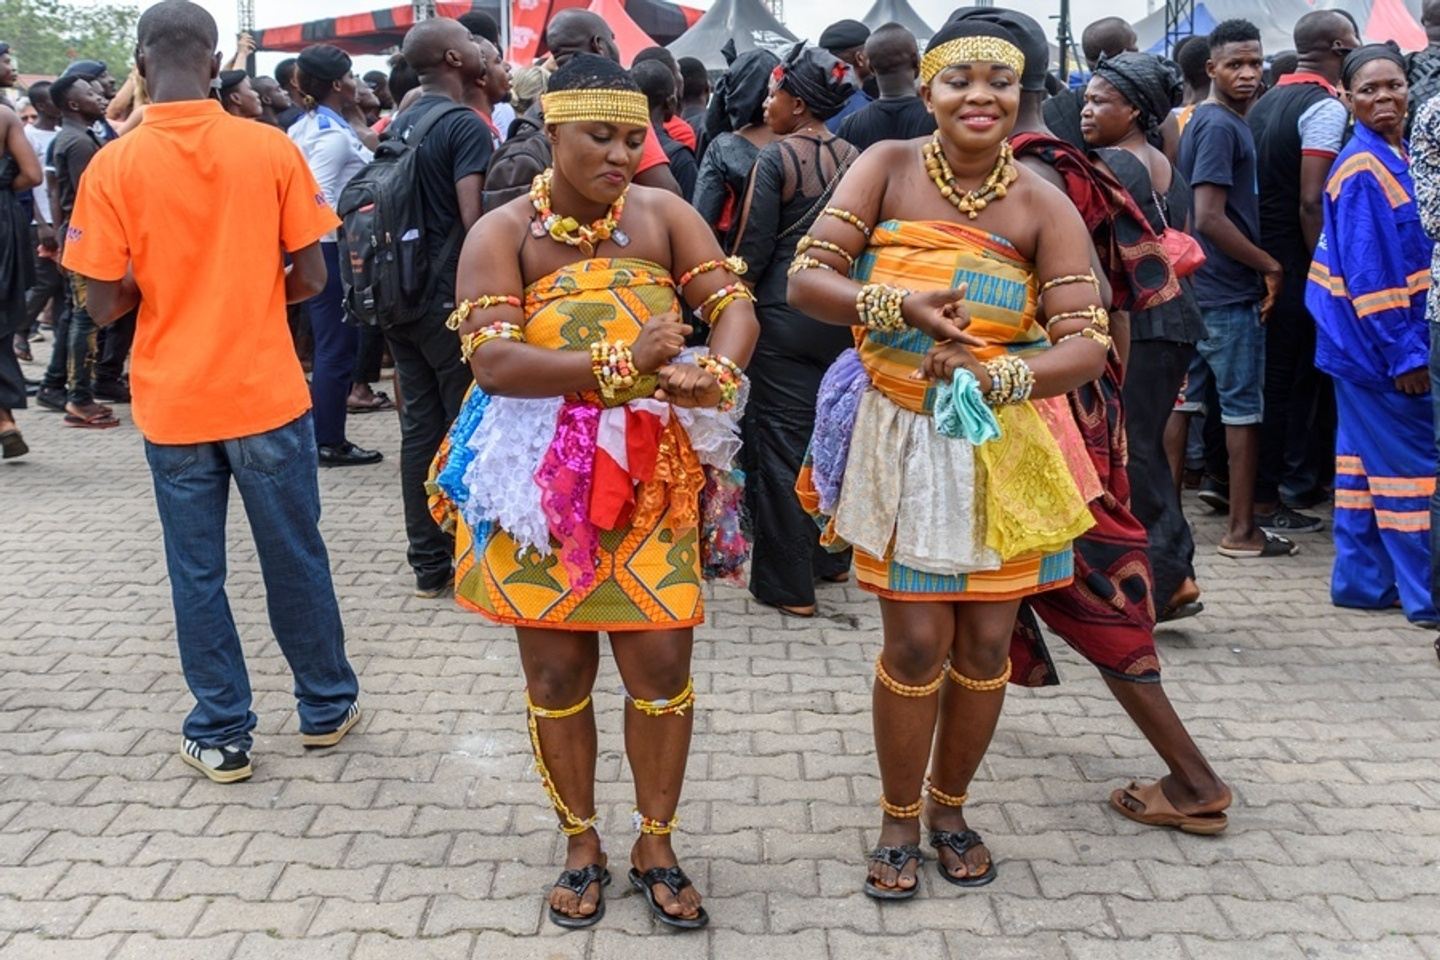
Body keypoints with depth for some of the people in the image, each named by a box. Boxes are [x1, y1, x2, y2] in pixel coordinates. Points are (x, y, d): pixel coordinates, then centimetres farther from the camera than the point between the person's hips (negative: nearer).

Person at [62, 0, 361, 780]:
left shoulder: (113, 166, -8)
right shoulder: (271, 148, -7)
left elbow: (104, 303, -7)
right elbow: (311, 277, -4)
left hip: (173, 403, 0)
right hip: (266, 393, 0)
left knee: (196, 570, 10)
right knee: (294, 557, 14)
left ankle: (220, 736, 18)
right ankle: (327, 706, 28)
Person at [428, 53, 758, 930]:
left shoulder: (663, 215, 0)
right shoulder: (503, 233, -8)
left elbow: (736, 306, -6)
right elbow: (493, 361, -20)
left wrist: (715, 375, -28)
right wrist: (621, 363, -27)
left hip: (651, 476, 2)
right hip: (542, 481, -1)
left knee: (662, 664, 2)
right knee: (556, 672, 9)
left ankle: (656, 846, 22)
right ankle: (582, 845, 28)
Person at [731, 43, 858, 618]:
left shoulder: (776, 157, -10)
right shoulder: (854, 158, 5)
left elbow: (753, 247, -11)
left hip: (785, 314, -5)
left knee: (781, 442, 2)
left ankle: (788, 583, 6)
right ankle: (831, 558, 29)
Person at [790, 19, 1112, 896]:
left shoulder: (1043, 207, -7)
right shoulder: (888, 167, -5)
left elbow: (1088, 345, -12)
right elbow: (806, 279, -11)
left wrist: (992, 376, -29)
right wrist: (900, 308, -26)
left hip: (1007, 443, 1)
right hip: (904, 442, -1)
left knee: (987, 640, 9)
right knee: (916, 642, 2)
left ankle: (949, 805, 32)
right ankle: (900, 819, 25)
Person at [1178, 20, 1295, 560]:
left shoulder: (1201, 121, 14)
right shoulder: (1221, 126, -15)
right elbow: (1210, 218, -23)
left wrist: (1260, 265, 14)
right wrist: (1270, 267, -14)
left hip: (1197, 286, 9)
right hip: (1230, 291, -9)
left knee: (1184, 397, 11)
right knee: (1244, 407, -1)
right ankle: (1242, 531, 5)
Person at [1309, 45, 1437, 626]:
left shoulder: (1393, 158, 12)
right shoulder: (1365, 170, -17)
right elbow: (1367, 275, -20)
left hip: (1365, 345, 9)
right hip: (1376, 344, -9)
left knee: (1363, 459, 13)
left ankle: (1361, 581, 22)